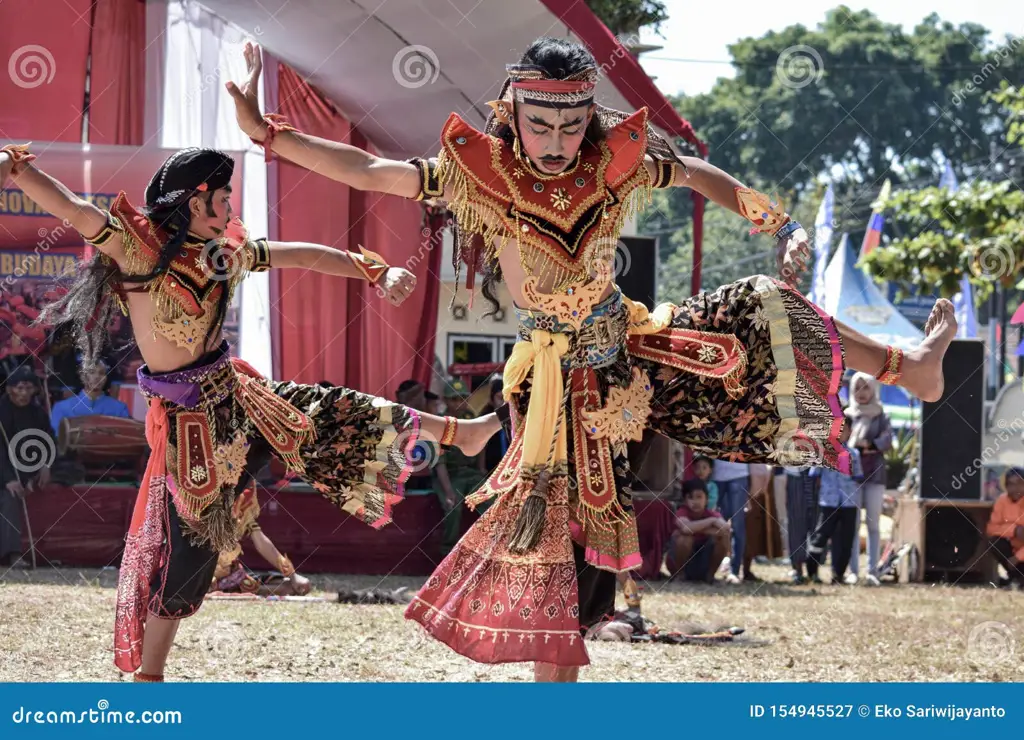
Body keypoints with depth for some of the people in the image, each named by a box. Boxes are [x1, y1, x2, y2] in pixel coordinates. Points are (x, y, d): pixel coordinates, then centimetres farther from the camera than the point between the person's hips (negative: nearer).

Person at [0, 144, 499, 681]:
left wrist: (376, 272, 9)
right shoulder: (137, 247, -19)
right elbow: (71, 209, -34)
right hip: (189, 417, -7)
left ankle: (458, 433, 41)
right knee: (188, 549, -2)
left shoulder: (223, 254, 0)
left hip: (237, 396, 7)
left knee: (338, 416, 18)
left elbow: (304, 256, 10)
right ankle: (147, 677, 9)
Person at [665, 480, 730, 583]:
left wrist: (698, 528, -31)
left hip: (703, 565, 3)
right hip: (683, 561, -3)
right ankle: (679, 574, -10)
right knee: (684, 536, -33)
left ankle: (709, 574, -3)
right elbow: (686, 528, -44)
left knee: (724, 537, -19)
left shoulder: (712, 513, -10)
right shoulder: (682, 512, -20)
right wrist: (711, 521, -32)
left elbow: (725, 528, -31)